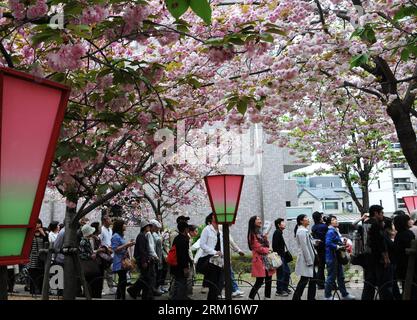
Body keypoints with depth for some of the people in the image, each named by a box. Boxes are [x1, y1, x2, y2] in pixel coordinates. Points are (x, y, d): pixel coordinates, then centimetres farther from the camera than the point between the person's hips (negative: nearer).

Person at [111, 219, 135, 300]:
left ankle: (118, 296, 21)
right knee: (123, 281, -9)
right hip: (119, 262, -9)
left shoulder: (121, 236, 16)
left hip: (124, 261, 9)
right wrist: (126, 245, -19)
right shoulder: (115, 236, -12)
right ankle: (123, 297, -5)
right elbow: (115, 249, -18)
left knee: (121, 281, 13)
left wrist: (129, 244, 9)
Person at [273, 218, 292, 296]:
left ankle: (285, 288, 27)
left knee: (287, 272, 16)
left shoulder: (280, 232, 16)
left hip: (283, 256, 10)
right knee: (281, 273, -4)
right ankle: (279, 291, 6)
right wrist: (278, 256, -21)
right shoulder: (277, 232, -15)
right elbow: (275, 246, -21)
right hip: (279, 256, -10)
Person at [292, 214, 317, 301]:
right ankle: (296, 297, 3)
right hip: (305, 259, -10)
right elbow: (304, 247, -20)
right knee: (304, 280, -5)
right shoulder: (301, 231, -16)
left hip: (309, 258, 10)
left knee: (312, 278, 13)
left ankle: (311, 297, 21)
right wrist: (309, 261, -19)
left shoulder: (304, 230, 15)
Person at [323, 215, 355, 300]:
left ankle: (344, 294, 26)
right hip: (332, 257, -10)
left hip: (337, 257, 10)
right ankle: (327, 296, 10)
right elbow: (328, 243, -27)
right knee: (331, 277, -1)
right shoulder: (330, 232, -17)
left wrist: (342, 245, 4)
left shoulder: (336, 231, 13)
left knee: (341, 276, 16)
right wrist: (338, 247, -20)